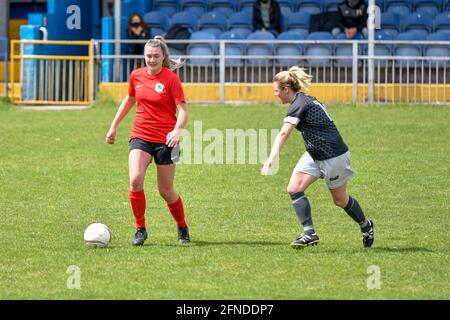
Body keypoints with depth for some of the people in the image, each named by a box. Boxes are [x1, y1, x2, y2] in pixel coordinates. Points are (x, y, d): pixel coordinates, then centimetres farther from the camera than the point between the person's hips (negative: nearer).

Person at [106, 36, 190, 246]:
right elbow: (129, 100, 23)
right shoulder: (136, 76, 4)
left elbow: (183, 110, -13)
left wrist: (177, 131, -31)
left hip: (165, 139, -3)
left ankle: (182, 229, 29)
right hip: (140, 136, 3)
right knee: (135, 180, -19)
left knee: (166, 191, 4)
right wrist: (114, 126, 25)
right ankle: (140, 229, -6)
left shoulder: (171, 79, -9)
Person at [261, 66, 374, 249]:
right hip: (315, 156, 10)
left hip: (333, 156, -10)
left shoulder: (299, 105, -22)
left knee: (340, 200, 8)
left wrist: (270, 161, -42)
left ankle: (365, 226, 33)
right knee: (294, 189, -6)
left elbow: (283, 135, -33)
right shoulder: (307, 100, 7)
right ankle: (309, 233, -8)